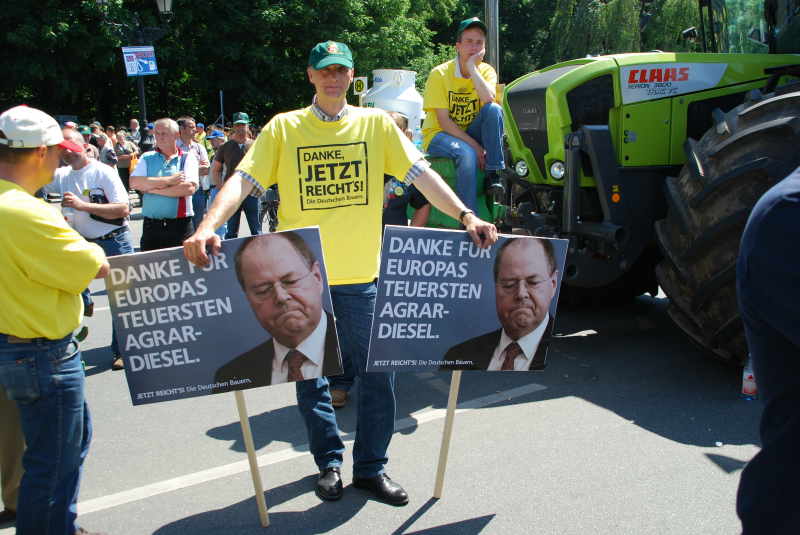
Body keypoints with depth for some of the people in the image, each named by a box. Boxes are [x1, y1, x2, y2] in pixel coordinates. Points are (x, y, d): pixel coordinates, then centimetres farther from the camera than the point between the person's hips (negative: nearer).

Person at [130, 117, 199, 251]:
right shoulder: (147, 158, 10)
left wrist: (152, 188, -9)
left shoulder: (187, 158, 2)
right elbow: (134, 182, -6)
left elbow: (189, 188, -14)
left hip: (180, 225, -2)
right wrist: (168, 181, -13)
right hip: (151, 225, 2)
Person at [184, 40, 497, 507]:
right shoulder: (283, 128, 2)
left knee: (378, 373, 5)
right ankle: (329, 462, 32)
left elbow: (421, 174, -1)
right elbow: (243, 180, -7)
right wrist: (208, 227, -22)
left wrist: (465, 215, -13)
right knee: (310, 376, 12)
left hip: (360, 275, 1)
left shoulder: (376, 123, 5)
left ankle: (371, 467, 24)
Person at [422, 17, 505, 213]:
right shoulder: (440, 74, -11)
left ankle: (494, 174, -24)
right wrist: (474, 145, -23)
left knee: (494, 109, -25)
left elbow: (489, 100, -23)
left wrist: (472, 68, -22)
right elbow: (444, 121, -16)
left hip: (471, 133, 4)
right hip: (438, 135, -3)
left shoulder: (486, 71, -1)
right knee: (466, 153, -36)